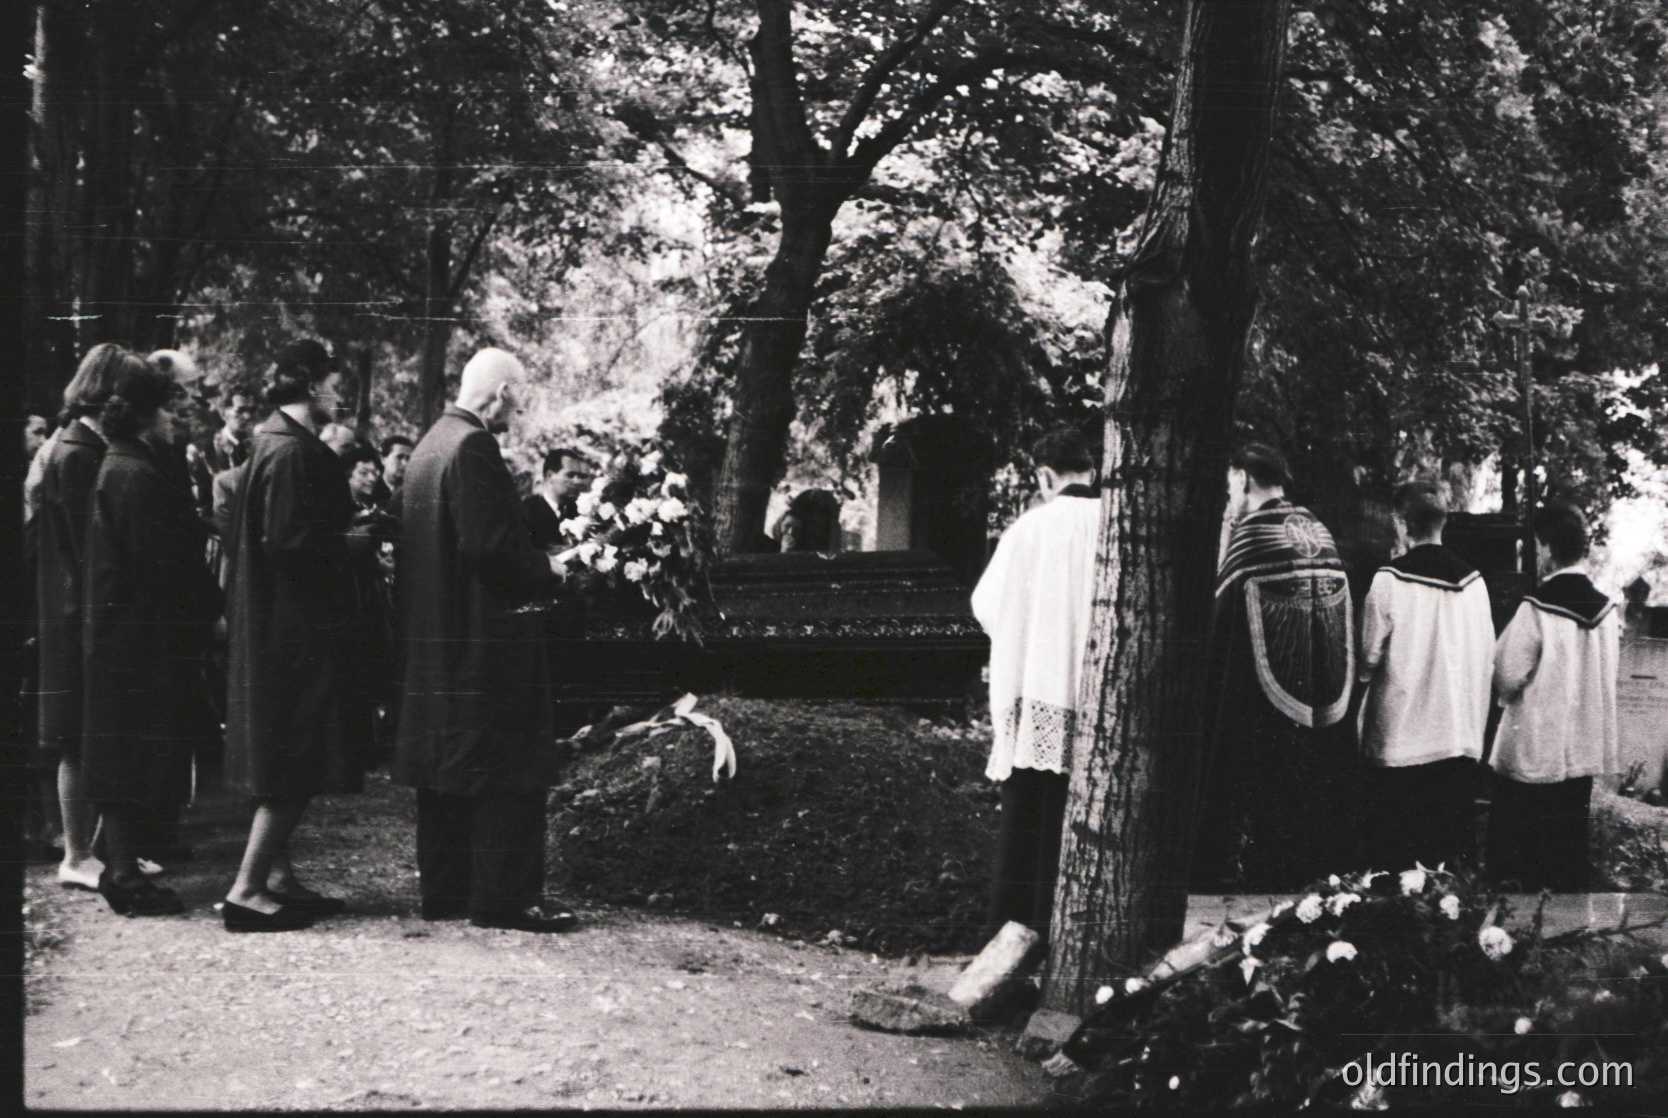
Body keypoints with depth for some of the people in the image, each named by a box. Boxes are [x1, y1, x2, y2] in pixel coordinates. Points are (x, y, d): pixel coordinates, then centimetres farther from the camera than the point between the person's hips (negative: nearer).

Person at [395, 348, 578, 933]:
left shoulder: (429, 443, 13)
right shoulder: (473, 446, -17)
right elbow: (491, 544, -23)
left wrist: (534, 563, 18)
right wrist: (547, 573, -7)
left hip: (433, 635, 10)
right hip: (482, 637, -10)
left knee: (446, 766, 13)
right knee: (504, 770, -5)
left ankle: (444, 890, 18)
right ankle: (503, 896, -3)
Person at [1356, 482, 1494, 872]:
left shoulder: (1390, 579, -12)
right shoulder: (1472, 579, 2)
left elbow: (1370, 654, -9)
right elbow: (1487, 657, 7)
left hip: (1400, 738, -4)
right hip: (1460, 735, 4)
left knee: (1394, 850, 4)